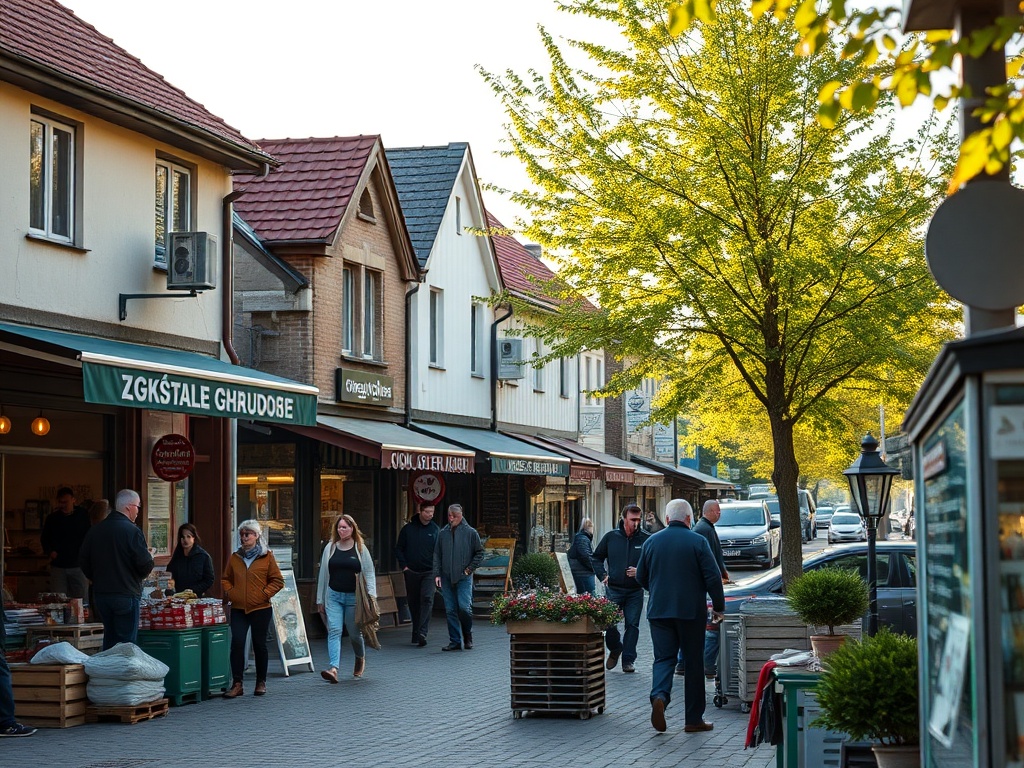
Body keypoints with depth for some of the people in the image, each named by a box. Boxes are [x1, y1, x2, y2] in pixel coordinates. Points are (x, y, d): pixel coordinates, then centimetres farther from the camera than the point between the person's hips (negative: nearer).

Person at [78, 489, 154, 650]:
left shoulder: (95, 530, 6)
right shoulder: (132, 531, -14)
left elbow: (83, 562, 11)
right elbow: (145, 566, -17)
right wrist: (150, 557, 5)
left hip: (100, 594, 6)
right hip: (126, 594, -6)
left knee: (109, 638, 16)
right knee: (126, 641, -2)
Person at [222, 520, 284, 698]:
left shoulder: (266, 556, 0)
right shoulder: (234, 557, 10)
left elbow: (277, 581, 0)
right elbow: (225, 579, 20)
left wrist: (265, 594, -10)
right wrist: (229, 592, 3)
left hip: (260, 609, -2)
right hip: (238, 609, 2)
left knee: (259, 645, 6)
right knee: (237, 643, -10)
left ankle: (261, 683, 19)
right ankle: (237, 684, -8)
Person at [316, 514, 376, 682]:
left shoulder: (360, 548, 2)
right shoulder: (330, 548, 7)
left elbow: (369, 573, 2)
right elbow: (323, 574, 12)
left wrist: (371, 595, -8)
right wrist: (320, 600, 12)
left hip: (354, 597, -1)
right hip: (334, 595, 1)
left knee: (355, 633, 8)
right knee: (334, 631, -12)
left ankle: (360, 659, 37)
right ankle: (333, 668, -22)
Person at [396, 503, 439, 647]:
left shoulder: (435, 530, 3)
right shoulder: (408, 529, 3)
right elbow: (399, 549, 10)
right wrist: (404, 565, -1)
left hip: (429, 572, -2)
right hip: (411, 572, 2)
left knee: (427, 599, -17)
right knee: (414, 603, 7)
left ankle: (422, 632, -23)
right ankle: (416, 634, 16)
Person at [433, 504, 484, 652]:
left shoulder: (470, 532, 0)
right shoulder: (443, 533, 8)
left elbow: (479, 553, 6)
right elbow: (437, 555, 12)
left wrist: (469, 569, -2)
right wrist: (437, 574, 4)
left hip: (464, 577, -3)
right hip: (447, 578, 3)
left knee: (464, 607, -13)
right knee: (450, 610, 2)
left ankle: (467, 635, 12)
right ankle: (455, 641, 9)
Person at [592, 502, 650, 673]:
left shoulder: (646, 539, -3)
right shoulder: (611, 537, 3)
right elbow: (597, 557, 17)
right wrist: (603, 575, 4)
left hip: (635, 592, -1)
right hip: (613, 589, 1)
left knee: (632, 625, 1)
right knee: (609, 623, -5)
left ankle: (628, 660, 10)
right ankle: (615, 649, 23)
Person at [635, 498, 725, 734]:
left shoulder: (651, 542, 4)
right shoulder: (698, 542, -6)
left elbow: (641, 577, 14)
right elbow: (713, 577, -10)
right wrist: (719, 606, 2)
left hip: (659, 611, 2)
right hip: (691, 612, -2)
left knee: (663, 658, 5)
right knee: (693, 662, 6)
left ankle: (659, 696, -25)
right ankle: (694, 719, 10)